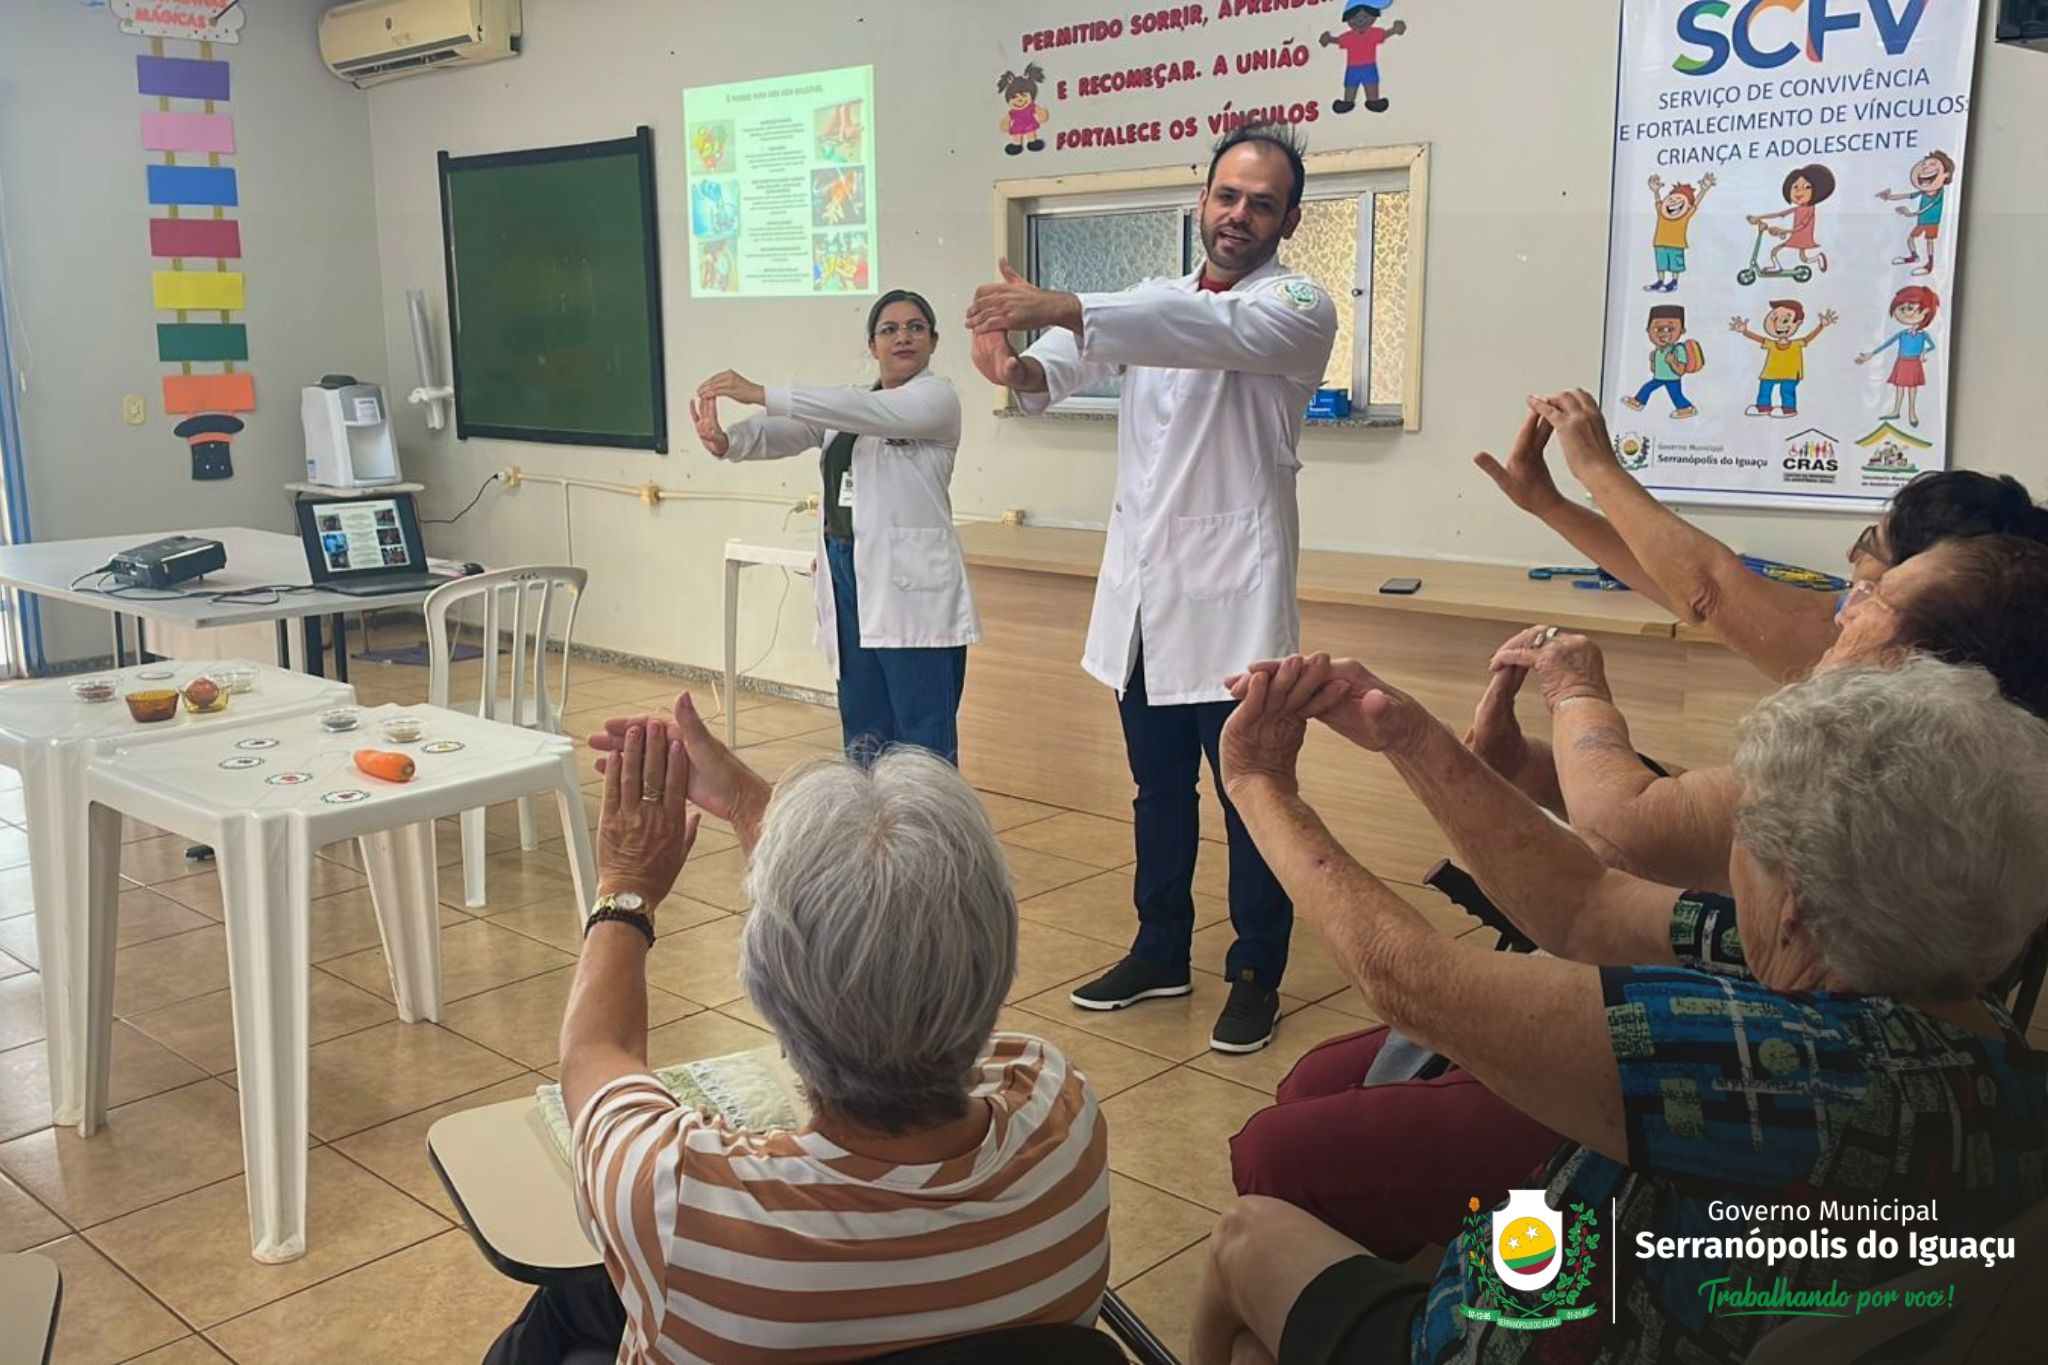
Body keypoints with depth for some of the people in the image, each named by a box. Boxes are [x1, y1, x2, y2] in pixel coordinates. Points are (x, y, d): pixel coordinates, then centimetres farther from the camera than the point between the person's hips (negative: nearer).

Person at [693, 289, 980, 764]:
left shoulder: (937, 397, -3)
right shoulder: (850, 406, 18)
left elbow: (869, 412, -20)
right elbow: (785, 434, 3)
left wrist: (759, 394, -25)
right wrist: (727, 440, -20)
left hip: (911, 586, -7)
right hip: (849, 578, 7)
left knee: (924, 732, -6)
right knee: (863, 728, 12)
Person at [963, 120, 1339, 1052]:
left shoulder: (1298, 309, -7)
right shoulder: (1157, 301, 13)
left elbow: (1214, 331, -28)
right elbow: (1079, 359, -4)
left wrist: (1061, 307, -39)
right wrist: (1024, 365, -29)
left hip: (1230, 590, -5)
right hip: (1141, 584, 6)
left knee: (1250, 791, 1)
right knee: (1158, 785, 15)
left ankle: (1257, 977, 16)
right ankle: (1161, 952, 30)